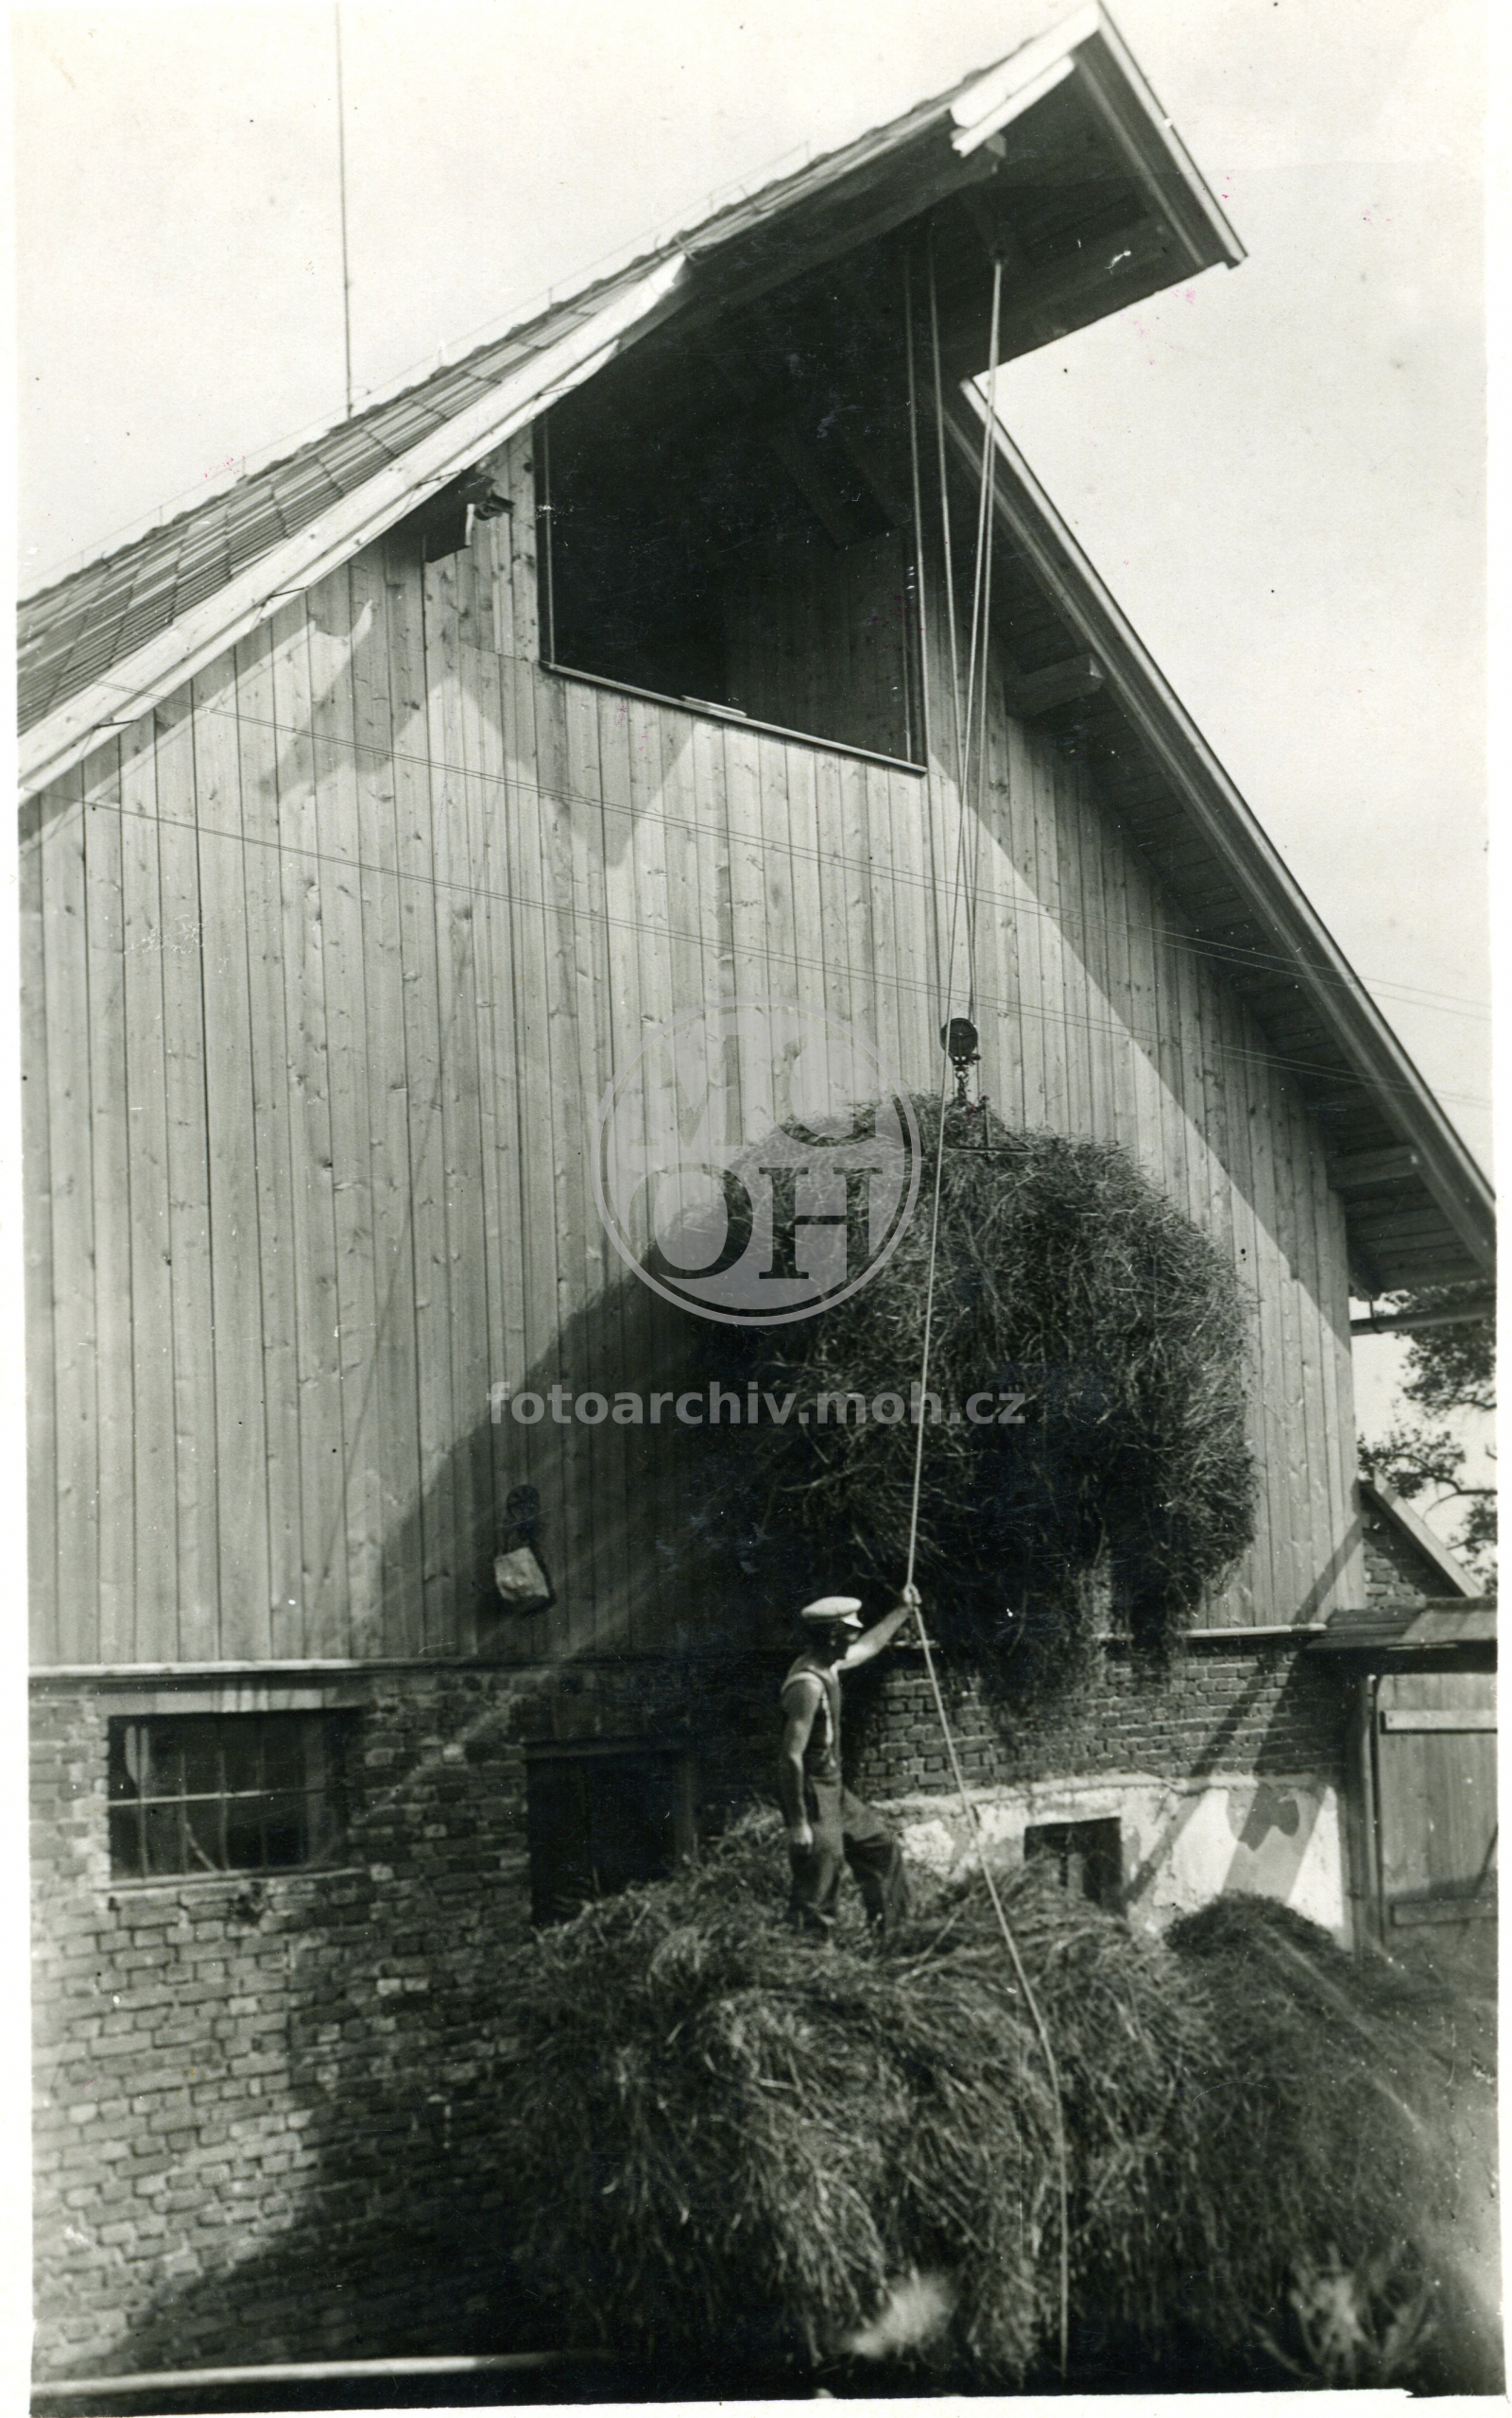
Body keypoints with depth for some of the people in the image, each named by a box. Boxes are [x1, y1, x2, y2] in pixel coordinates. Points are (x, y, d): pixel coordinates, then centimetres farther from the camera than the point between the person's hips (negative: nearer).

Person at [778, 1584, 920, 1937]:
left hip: (834, 1792, 10)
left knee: (883, 1850, 21)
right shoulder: (808, 1685, -25)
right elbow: (792, 1756, -26)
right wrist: (798, 1823, -25)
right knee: (818, 1888, -7)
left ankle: (890, 1929, 36)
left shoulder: (827, 1667, 5)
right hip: (812, 1797, -10)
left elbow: (868, 1647, 28)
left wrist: (903, 1612, 33)